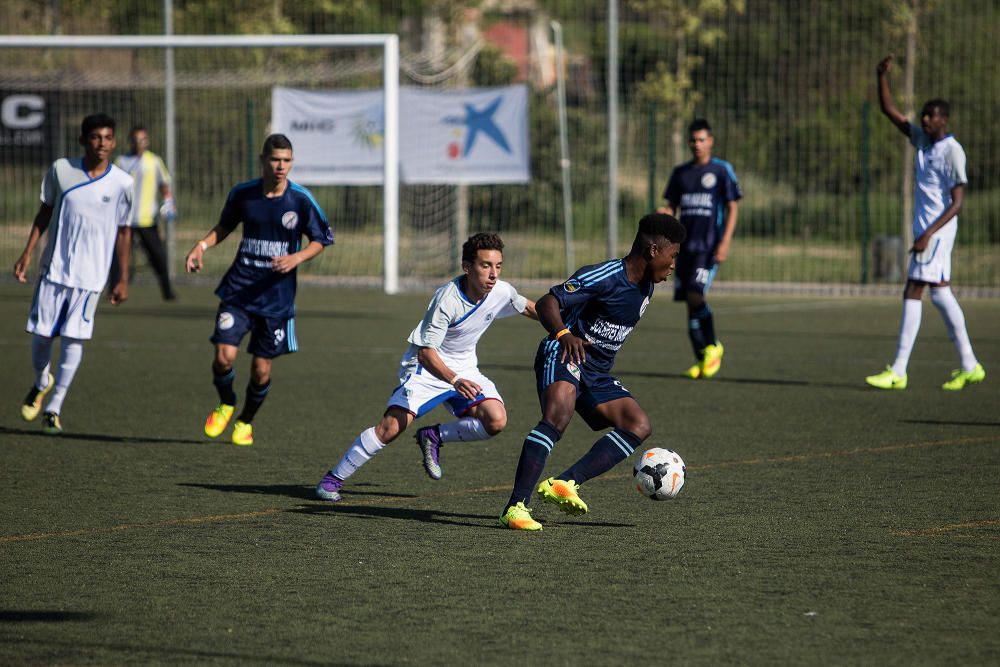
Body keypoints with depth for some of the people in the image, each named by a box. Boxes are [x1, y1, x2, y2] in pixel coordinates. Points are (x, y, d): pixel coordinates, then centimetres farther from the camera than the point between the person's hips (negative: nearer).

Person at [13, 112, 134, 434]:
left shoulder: (122, 183, -4)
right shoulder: (60, 170, -1)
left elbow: (123, 232, 3)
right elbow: (45, 212, 10)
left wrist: (123, 280, 2)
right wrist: (27, 253, 6)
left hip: (90, 275, -1)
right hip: (54, 267, 2)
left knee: (73, 338, -6)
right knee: (41, 333, 4)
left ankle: (54, 407, 5)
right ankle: (41, 383, 35)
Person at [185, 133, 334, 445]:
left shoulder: (301, 199, -7)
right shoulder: (242, 194, -2)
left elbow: (320, 240, 2)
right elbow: (225, 226, 17)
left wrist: (296, 258, -16)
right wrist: (202, 245, 0)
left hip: (277, 295, -1)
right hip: (238, 289, 1)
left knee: (261, 369, 3)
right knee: (224, 356, -14)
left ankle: (246, 421, 32)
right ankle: (225, 404, 18)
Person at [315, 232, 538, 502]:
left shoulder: (502, 292, -11)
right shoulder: (447, 298, -28)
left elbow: (528, 308, 14)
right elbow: (426, 351, -28)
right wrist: (454, 381, -42)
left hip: (464, 369, 5)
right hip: (427, 366, -5)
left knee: (496, 421, -20)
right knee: (392, 426, -22)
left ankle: (434, 437, 5)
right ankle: (333, 478, -6)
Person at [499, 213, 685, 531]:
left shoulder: (645, 288, 11)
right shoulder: (604, 276, -16)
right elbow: (547, 302, -23)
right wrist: (563, 334, -42)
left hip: (597, 374, 9)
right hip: (564, 358, -9)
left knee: (639, 426, -9)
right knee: (558, 415, -33)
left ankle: (564, 484, -20)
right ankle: (515, 507, -35)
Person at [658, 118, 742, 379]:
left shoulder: (722, 170, 1)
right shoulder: (680, 172, 14)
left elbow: (732, 208, -1)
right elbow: (672, 207, 18)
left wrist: (725, 242, -11)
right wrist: (665, 213, -7)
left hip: (709, 246, -5)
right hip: (685, 245, 5)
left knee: (695, 296, -19)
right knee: (689, 300, 2)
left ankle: (713, 346, 0)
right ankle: (701, 359, 11)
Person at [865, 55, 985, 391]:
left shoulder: (952, 151, -11)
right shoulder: (923, 140, 12)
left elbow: (957, 203, -15)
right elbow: (890, 111, 15)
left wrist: (928, 234, -23)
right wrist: (882, 77, 1)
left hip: (938, 230, -9)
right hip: (926, 229, 9)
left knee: (913, 292, -12)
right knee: (940, 294, 9)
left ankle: (897, 371, -14)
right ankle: (969, 366, 14)